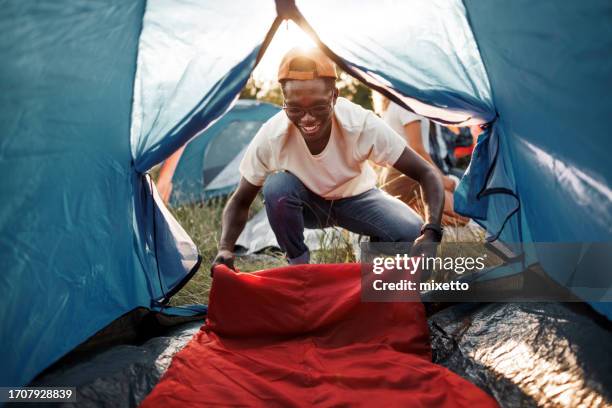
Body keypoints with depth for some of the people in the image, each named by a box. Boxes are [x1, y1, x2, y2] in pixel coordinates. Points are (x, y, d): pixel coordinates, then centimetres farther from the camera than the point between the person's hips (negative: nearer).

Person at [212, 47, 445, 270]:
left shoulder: (362, 125, -32)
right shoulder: (271, 137, -30)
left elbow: (427, 175, -27)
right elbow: (240, 202, -17)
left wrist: (431, 231, -44)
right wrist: (225, 249, -36)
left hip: (355, 199, 0)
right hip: (305, 205, 1)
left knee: (411, 233, -27)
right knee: (276, 186, -34)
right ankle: (298, 265, -8)